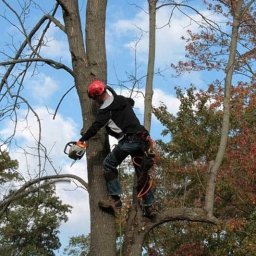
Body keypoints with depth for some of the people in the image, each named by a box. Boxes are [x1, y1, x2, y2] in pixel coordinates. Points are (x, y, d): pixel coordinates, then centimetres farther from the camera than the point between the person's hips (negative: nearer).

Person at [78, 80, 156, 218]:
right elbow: (131, 102, 42)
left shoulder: (105, 109, -6)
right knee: (141, 172, 13)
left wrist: (82, 140, -4)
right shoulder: (122, 100, 18)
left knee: (109, 165, 5)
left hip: (128, 141, -8)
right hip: (141, 139, 8)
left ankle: (115, 199, -3)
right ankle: (149, 206, 12)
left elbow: (95, 127, -11)